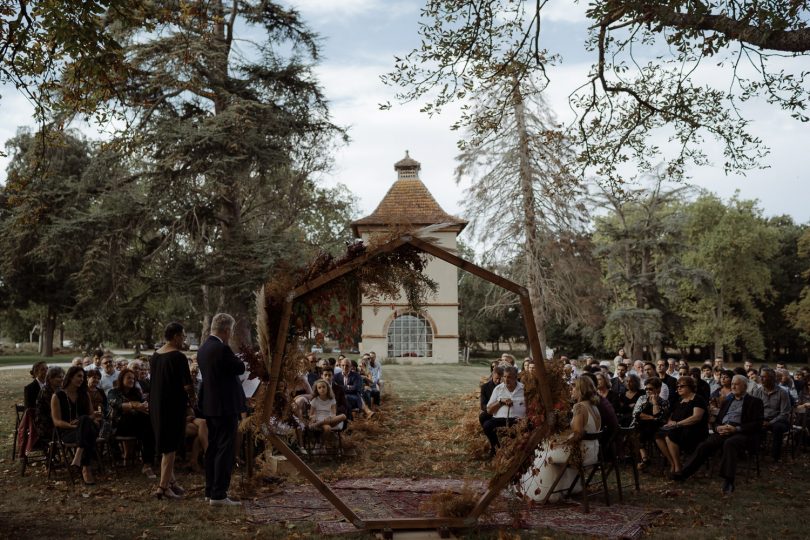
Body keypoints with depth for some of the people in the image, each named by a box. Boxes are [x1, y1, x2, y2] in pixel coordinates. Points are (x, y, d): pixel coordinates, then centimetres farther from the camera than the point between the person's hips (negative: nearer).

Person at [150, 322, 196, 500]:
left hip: (156, 405, 8)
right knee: (171, 447, 0)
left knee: (166, 445, 19)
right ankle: (163, 487, 1)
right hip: (173, 406, -8)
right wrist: (191, 399, 2)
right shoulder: (179, 357, -18)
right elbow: (187, 385, -20)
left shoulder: (155, 355, 6)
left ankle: (171, 481, 27)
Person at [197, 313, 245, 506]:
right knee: (225, 450, -5)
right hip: (225, 406, -10)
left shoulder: (203, 349, 10)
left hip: (210, 406, 10)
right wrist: (239, 359, 8)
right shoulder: (222, 349, -19)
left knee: (212, 448, 16)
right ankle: (218, 495, -3)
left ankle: (210, 491, 24)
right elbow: (240, 368, -10)